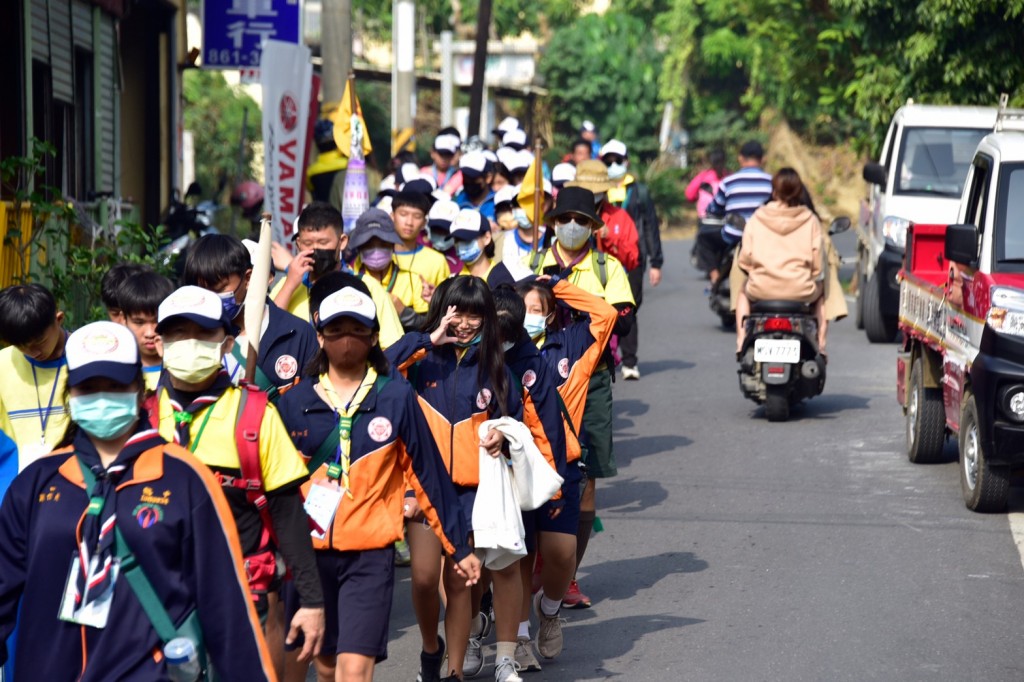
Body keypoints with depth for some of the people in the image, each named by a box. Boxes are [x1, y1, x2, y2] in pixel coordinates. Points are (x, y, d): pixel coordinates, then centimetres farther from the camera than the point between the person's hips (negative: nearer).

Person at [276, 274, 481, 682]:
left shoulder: (396, 397, -1)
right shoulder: (296, 402, 4)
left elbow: (429, 474, 3)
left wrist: (458, 546, 6)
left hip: (370, 556, -3)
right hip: (309, 552, 3)